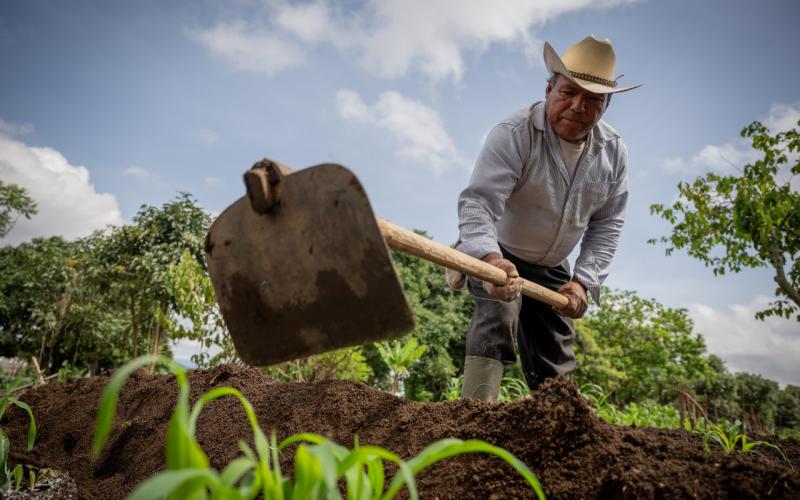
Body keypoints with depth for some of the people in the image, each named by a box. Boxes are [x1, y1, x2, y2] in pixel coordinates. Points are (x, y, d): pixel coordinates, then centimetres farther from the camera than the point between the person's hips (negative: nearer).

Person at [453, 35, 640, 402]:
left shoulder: (614, 152, -6)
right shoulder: (515, 134, -25)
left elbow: (606, 224, -2)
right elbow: (478, 201, -35)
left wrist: (584, 281, -14)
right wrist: (490, 258, -54)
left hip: (551, 270, 6)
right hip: (493, 255, -5)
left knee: (556, 365, 9)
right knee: (500, 310, -32)